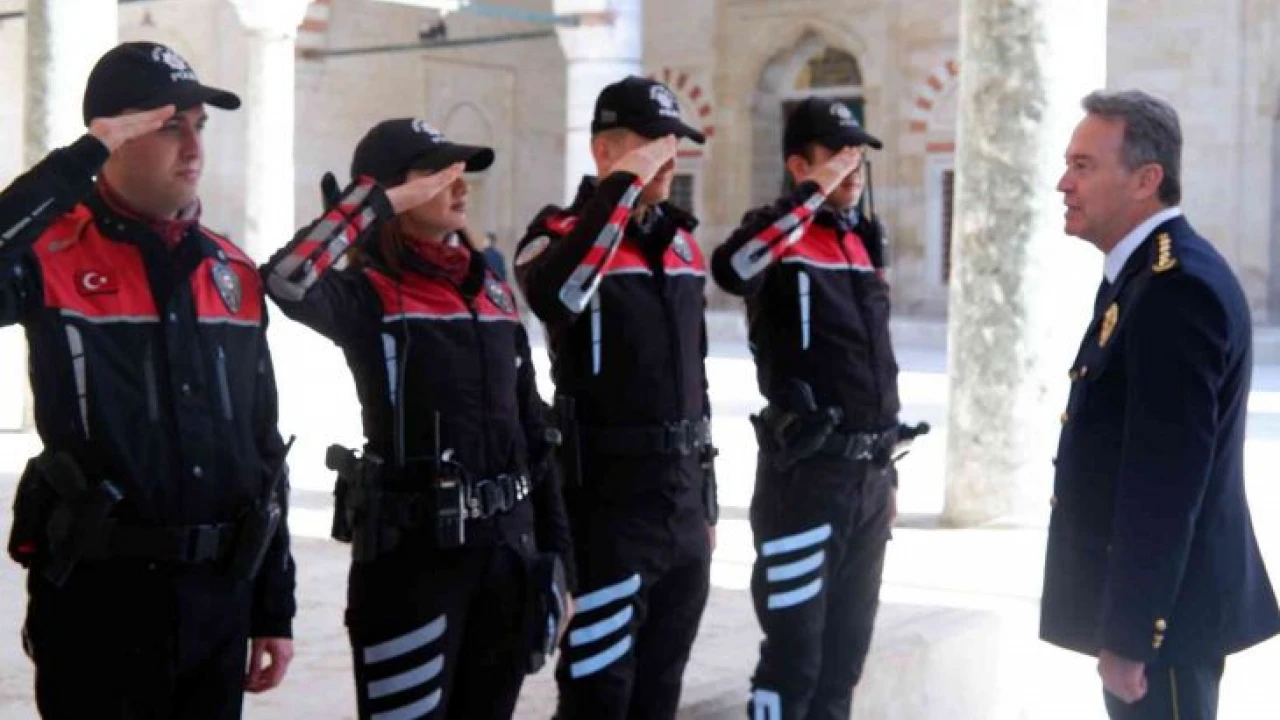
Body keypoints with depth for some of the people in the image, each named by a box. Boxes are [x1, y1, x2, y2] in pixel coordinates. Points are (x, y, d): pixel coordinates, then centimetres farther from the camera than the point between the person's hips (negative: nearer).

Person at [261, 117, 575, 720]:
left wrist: (557, 554, 12)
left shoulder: (492, 291, 12)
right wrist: (380, 200, -19)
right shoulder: (368, 292, -7)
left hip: (507, 551, 6)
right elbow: (286, 282, -31)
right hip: (413, 556, -6)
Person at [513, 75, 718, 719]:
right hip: (609, 504, -7)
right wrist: (624, 183, -26)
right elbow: (555, 295, -35)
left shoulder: (682, 244, 12)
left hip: (683, 503, 7)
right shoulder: (562, 233, -8)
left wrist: (705, 502, 18)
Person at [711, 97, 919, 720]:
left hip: (869, 474, 8)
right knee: (794, 654, -5)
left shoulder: (863, 240, 15)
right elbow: (731, 269, -35)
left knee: (845, 652, 14)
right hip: (808, 474, -7)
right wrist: (815, 193, -29)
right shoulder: (779, 236, -8)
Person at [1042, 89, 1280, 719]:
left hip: (1162, 609, -10)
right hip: (1148, 598, 10)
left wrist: (1129, 635, -22)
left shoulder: (1178, 288, -21)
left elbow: (1165, 482, -24)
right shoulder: (1151, 275, 12)